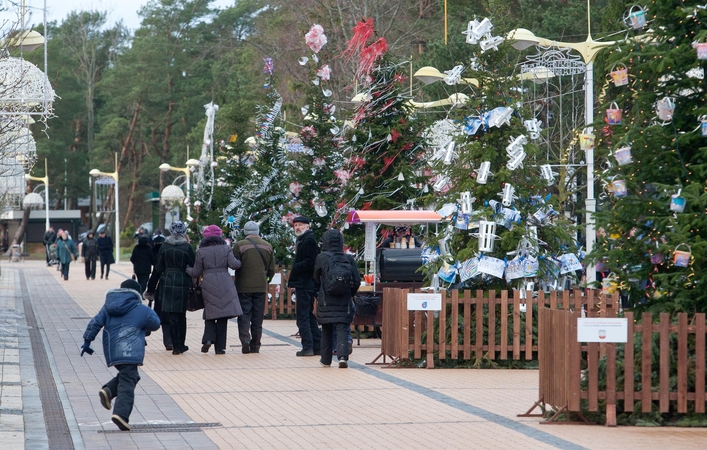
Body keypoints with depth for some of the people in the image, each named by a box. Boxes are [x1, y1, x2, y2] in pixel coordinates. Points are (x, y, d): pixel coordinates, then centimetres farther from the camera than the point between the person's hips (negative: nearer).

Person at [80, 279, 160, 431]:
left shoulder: (108, 307, 16)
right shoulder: (142, 310, 5)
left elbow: (95, 323, 10)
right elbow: (155, 325, 17)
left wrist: (87, 341, 12)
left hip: (111, 353, 6)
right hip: (129, 352, -6)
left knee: (127, 377, 23)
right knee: (127, 384, -9)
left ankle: (108, 391, -1)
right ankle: (121, 413, -25)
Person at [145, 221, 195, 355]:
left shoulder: (164, 247, -1)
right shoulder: (187, 247, -6)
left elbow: (158, 268, 0)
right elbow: (194, 267, -5)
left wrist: (151, 288, 6)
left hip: (167, 283, 0)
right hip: (183, 284, 0)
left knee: (171, 316, 1)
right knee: (181, 315, 12)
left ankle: (175, 345, -5)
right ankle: (180, 345, 18)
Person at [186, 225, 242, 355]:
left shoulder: (201, 252, 5)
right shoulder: (226, 249, 5)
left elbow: (196, 273, 7)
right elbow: (234, 264, -7)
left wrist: (186, 268, 26)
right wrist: (240, 262, 14)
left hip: (208, 284, 0)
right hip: (225, 284, 0)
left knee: (210, 314, 12)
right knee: (223, 316, 4)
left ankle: (208, 339, -11)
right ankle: (220, 347, 3)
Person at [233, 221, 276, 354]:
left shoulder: (239, 245, -7)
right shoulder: (268, 246, 6)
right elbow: (271, 269, 9)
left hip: (244, 287, -3)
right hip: (261, 287, 3)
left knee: (244, 315, 2)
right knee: (257, 317, 8)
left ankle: (245, 339, -17)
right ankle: (255, 345, 8)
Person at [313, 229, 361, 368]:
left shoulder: (321, 258, -4)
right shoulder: (348, 259, 0)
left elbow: (316, 280, 7)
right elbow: (357, 280, 0)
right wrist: (350, 294, 16)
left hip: (326, 301, 0)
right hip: (344, 302, 0)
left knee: (326, 330, 13)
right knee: (342, 329, -1)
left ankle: (326, 359, 20)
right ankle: (343, 356, -21)